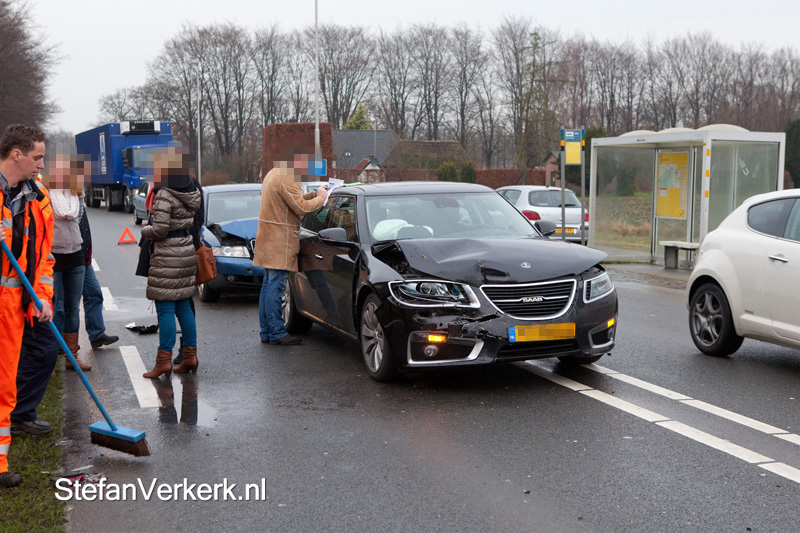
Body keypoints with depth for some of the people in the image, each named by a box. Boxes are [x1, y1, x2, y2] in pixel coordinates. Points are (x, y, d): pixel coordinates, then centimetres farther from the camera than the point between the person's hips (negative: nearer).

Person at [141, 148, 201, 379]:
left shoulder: (165, 195, -17)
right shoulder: (191, 193, 7)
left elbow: (159, 229, -20)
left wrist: (144, 230, 1)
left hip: (168, 257, -8)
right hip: (187, 251, 8)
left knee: (165, 308, -4)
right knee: (183, 306, 14)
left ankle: (164, 360, -2)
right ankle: (190, 355, 16)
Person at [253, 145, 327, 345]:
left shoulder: (274, 174, 19)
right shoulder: (285, 179, -16)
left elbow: (295, 200, 23)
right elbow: (301, 208, -18)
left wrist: (315, 193, 14)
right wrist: (320, 199, -3)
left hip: (270, 240, 11)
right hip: (279, 241, -11)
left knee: (269, 285, 12)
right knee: (275, 286, -9)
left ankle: (267, 332, 16)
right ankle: (277, 333, -8)